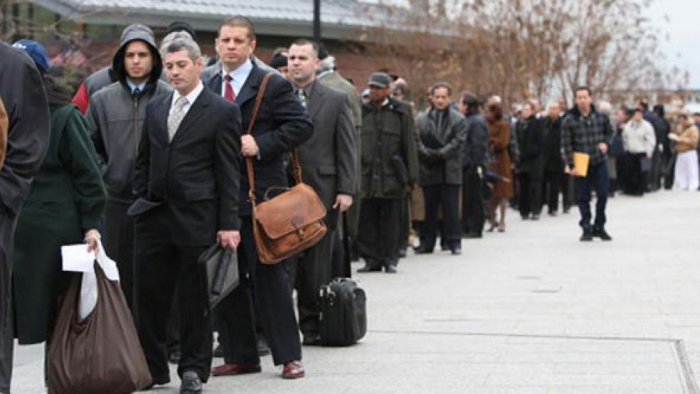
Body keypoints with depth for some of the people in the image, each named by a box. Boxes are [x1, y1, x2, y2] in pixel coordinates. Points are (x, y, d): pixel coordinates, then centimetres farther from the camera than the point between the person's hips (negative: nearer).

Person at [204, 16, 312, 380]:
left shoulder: (273, 85, -4)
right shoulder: (208, 88, 14)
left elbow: (302, 126, -9)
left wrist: (261, 144, -18)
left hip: (259, 195, -6)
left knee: (268, 276, -3)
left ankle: (289, 356, 4)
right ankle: (239, 356, 17)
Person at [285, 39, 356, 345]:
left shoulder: (336, 100, 6)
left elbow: (346, 149, 4)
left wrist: (345, 190, -4)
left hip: (321, 192, 0)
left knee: (317, 265, 5)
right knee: (282, 262, -4)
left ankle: (312, 326, 14)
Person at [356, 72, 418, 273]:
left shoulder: (401, 113, 3)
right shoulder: (362, 112, 8)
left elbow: (410, 145, 3)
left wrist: (410, 177, -2)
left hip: (392, 178, -2)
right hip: (367, 178, 2)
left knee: (390, 221, 3)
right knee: (367, 221, 3)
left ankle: (390, 259, 12)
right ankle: (371, 259, 11)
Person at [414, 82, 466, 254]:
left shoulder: (459, 119, 5)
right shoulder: (421, 119, 9)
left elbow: (458, 142, -5)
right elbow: (417, 143, 1)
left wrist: (440, 154, -14)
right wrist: (427, 154, -15)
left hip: (450, 171, -2)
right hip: (428, 170, 2)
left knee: (451, 208, -2)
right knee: (429, 208, 6)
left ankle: (454, 242, 3)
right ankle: (427, 242, 13)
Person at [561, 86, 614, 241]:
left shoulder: (600, 117, 1)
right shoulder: (569, 120, -7)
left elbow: (609, 132, 18)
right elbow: (566, 145, -7)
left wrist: (605, 143, -3)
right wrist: (571, 166, -12)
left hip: (599, 163, 2)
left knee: (602, 194, 2)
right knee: (583, 198, 1)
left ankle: (599, 227, 17)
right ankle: (586, 229, 12)